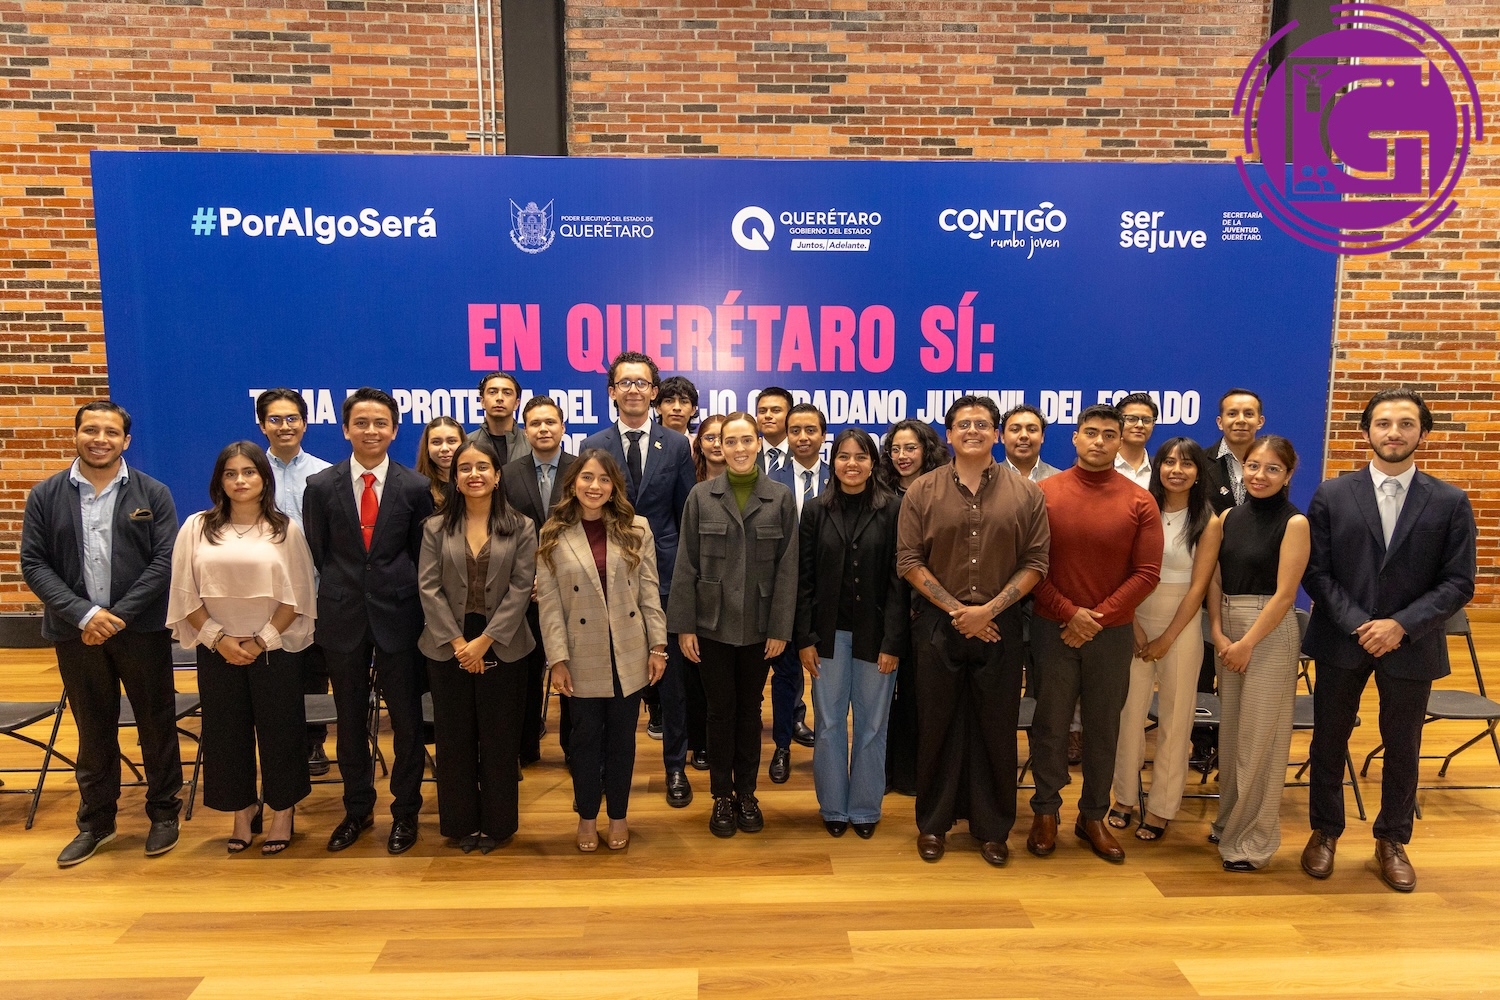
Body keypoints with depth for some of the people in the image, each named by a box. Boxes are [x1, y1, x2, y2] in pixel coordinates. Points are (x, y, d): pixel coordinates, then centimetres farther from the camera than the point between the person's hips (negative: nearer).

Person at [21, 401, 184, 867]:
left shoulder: (153, 494, -1)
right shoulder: (45, 495, 3)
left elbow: (165, 560, -6)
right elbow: (33, 564, -1)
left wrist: (120, 615, -14)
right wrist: (85, 614, -14)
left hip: (142, 629, -1)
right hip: (77, 631, 1)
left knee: (157, 724, 7)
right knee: (93, 729, 13)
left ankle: (164, 812, 24)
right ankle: (96, 820, 28)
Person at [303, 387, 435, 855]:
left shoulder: (415, 487, -3)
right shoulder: (321, 486, 1)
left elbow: (422, 556, 2)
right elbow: (316, 555, 4)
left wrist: (404, 598, -3)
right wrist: (333, 602, 1)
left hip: (397, 615, -1)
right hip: (343, 617, 2)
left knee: (406, 718, 7)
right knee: (350, 719, 14)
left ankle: (405, 811, 24)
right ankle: (358, 809, 31)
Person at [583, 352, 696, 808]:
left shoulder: (677, 446, 3)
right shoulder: (593, 447, 3)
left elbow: (687, 515, 4)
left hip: (665, 575, 0)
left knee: (672, 676, 8)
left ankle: (676, 767, 23)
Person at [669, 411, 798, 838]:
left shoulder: (780, 498, -1)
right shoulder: (701, 496, -2)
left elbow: (787, 567, -2)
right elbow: (686, 564, -2)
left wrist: (780, 628, -6)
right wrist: (684, 626, -5)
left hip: (759, 626, 1)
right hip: (712, 624, 0)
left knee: (750, 710, 13)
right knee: (720, 710, 9)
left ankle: (746, 793, 28)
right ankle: (722, 796, 25)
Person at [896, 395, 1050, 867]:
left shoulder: (1026, 493, 2)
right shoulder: (923, 491, 1)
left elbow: (1035, 562, -1)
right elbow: (909, 561, -3)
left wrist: (989, 609, -11)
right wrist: (955, 609, -10)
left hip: (998, 625, 1)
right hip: (938, 623, 0)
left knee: (997, 727, 8)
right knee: (938, 725, 9)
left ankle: (993, 827, 24)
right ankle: (933, 823, 24)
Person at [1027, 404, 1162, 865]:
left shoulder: (1140, 502, -1)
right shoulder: (1045, 492, -3)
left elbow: (1147, 572, -3)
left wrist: (1099, 617, -11)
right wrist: (1070, 612, -11)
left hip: (1113, 632, 1)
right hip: (1053, 629, -1)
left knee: (1103, 727, 11)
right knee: (1050, 723, 8)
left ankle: (1093, 816, 27)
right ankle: (1046, 811, 24)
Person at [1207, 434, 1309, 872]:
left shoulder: (1294, 523, -9)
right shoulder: (1229, 517, 6)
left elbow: (1284, 593, -13)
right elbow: (1215, 581, 5)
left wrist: (1248, 643, -14)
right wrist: (1218, 634, -6)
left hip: (1270, 632, -5)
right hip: (1226, 630, 5)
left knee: (1259, 736, 1)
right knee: (1229, 731, 13)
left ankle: (1254, 840, 15)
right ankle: (1229, 822, 29)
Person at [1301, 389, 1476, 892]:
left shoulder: (1451, 502, -2)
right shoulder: (1332, 495, -2)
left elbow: (1458, 583, -5)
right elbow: (1316, 572, -4)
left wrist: (1400, 625, -16)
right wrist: (1358, 624, -15)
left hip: (1412, 644, 0)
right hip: (1341, 640, 0)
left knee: (1402, 748, 13)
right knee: (1329, 740, 11)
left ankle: (1392, 841, 33)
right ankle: (1324, 832, 29)